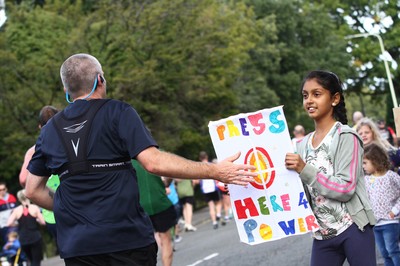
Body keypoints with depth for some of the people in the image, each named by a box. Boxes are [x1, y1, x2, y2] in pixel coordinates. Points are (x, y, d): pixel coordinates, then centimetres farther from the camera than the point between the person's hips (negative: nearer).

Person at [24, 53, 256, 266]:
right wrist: (215, 172, -11)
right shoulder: (118, 113, -4)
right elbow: (153, 162, -15)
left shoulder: (50, 130, 10)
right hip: (127, 239, -4)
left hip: (76, 247, 4)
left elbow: (33, 190, 13)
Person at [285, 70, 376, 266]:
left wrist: (305, 170, -21)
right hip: (322, 235, 6)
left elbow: (346, 189, -17)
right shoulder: (303, 144, 9)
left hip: (352, 230, -5)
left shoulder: (345, 137, -8)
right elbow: (305, 192, 13)